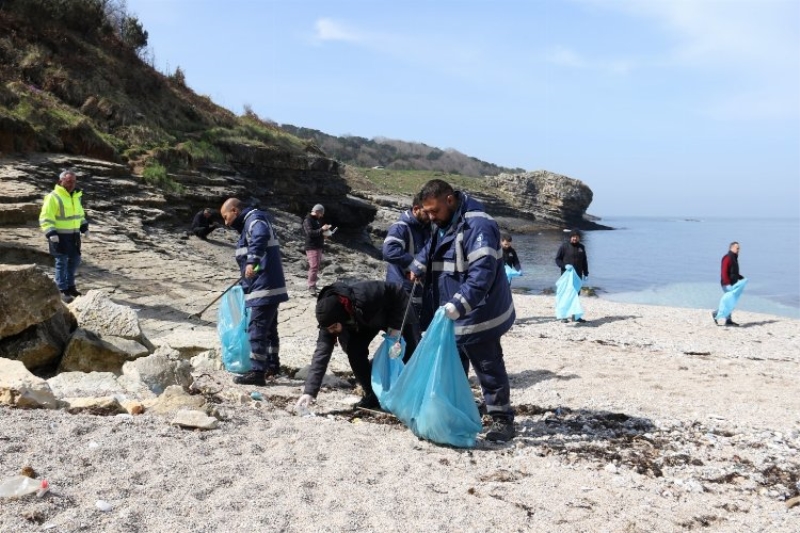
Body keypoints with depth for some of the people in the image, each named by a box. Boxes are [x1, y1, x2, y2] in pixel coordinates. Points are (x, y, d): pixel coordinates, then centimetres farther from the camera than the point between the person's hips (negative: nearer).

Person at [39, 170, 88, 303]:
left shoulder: (76, 196, 11)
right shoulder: (53, 197, -14)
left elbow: (80, 214, 25)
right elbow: (45, 218, -17)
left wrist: (84, 228, 15)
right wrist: (51, 233, -26)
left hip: (73, 234, 8)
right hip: (59, 235, -8)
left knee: (75, 259, 15)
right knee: (62, 262, -3)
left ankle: (70, 286, 31)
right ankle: (63, 291, 4)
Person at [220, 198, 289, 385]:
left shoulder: (254, 218, -10)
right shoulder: (247, 225, 22)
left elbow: (261, 236, -34)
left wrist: (252, 261, -45)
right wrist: (245, 283, 36)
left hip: (264, 287, -11)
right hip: (268, 286, 11)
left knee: (257, 329, -9)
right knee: (269, 328, 19)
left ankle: (257, 372, -7)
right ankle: (273, 365, 30)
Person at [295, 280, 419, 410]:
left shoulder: (364, 298, -46)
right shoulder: (330, 318, -30)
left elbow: (399, 295, -30)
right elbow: (322, 352, -32)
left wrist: (395, 327, -30)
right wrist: (309, 391, -38)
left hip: (397, 309, -3)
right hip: (367, 320, 4)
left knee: (411, 352, -5)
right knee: (354, 349, -17)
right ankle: (372, 395, -2)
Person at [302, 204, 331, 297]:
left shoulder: (318, 219, 16)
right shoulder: (308, 220, -12)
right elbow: (310, 233, -25)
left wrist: (325, 230, 9)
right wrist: (321, 229, -32)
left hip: (319, 246, 9)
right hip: (312, 247, -9)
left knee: (317, 266, 13)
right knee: (314, 266, -15)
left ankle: (313, 284, 22)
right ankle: (311, 287, -15)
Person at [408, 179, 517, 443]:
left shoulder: (477, 226, -25)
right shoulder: (441, 224, 7)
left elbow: (482, 273, -32)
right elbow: (431, 249, 27)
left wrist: (457, 306, -39)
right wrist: (418, 267, 7)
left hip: (477, 316, -9)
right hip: (451, 316, 9)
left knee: (489, 369, 3)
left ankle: (502, 419, 17)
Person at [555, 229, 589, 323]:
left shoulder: (581, 247, 12)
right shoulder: (564, 246, -4)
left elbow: (584, 262, 19)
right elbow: (557, 259, -3)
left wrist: (586, 274, 15)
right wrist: (565, 266, -20)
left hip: (578, 275, 5)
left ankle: (575, 316, 16)